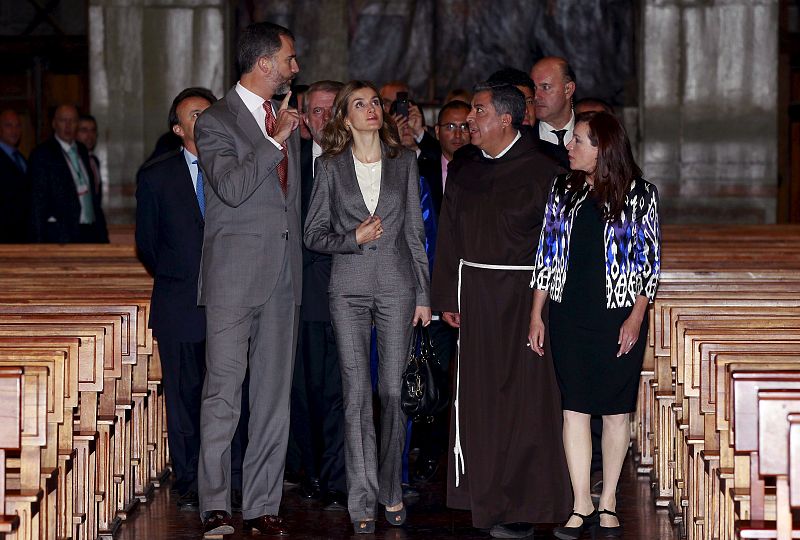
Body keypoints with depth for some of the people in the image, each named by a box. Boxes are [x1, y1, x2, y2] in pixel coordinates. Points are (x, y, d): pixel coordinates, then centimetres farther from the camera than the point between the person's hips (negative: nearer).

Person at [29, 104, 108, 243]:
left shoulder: (82, 151, 17)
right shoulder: (42, 154, -3)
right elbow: (38, 201, -6)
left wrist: (102, 234, 13)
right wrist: (39, 241, -11)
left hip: (90, 232, 6)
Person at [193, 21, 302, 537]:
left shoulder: (286, 117, 16)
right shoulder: (216, 121, -5)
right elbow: (232, 188, -20)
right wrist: (274, 140, -19)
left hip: (284, 276, 7)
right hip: (235, 277, -6)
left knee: (275, 397, 6)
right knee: (223, 395, -6)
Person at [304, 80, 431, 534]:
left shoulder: (403, 161, 7)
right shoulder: (331, 167, 4)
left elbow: (415, 230, 9)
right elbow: (314, 234, 6)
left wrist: (424, 294, 6)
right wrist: (354, 238, -13)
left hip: (396, 284, 1)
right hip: (350, 287, -1)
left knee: (393, 390, 0)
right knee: (357, 394, -4)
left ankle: (391, 490, 15)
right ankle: (363, 500, 0)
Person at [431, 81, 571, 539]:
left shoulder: (540, 170, -7)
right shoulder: (463, 168, 10)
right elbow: (450, 234, 12)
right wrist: (448, 296, 7)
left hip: (523, 295, -5)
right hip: (474, 294, 5)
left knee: (523, 395, -3)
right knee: (479, 395, 7)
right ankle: (487, 496, 16)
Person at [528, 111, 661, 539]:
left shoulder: (640, 195, -2)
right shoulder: (563, 190, 7)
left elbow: (649, 260, -1)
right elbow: (546, 254, 9)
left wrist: (636, 318, -9)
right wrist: (536, 315, 5)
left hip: (619, 317, -2)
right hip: (569, 315, 2)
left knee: (617, 410, 4)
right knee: (574, 408, -1)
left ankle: (608, 502, 15)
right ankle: (581, 505, 5)